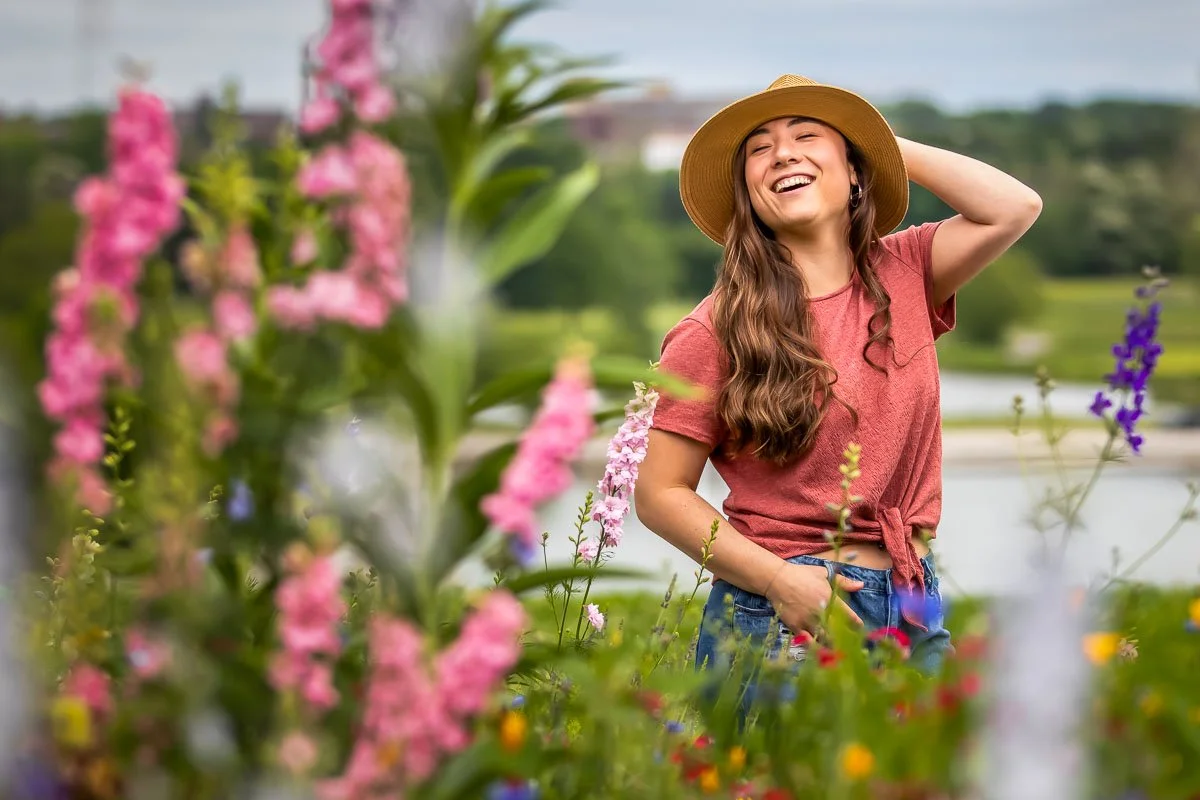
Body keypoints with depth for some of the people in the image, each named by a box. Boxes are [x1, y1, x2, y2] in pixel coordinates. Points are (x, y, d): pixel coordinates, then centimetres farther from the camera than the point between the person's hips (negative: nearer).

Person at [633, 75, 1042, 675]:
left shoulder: (902, 275, 7)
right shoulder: (717, 331, -6)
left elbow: (1015, 208, -7)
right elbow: (660, 493, -5)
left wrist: (891, 145, 1)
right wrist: (777, 578, -17)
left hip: (914, 611, 4)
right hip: (780, 613, -3)